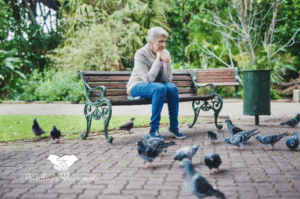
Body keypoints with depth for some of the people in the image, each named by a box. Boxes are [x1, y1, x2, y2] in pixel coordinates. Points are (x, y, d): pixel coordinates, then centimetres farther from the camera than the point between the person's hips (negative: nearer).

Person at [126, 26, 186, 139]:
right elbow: (148, 79, -25)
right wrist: (157, 61, -27)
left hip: (156, 87, 5)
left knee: (172, 88, -27)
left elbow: (168, 79, -6)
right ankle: (154, 129, -29)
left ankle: (174, 126, -16)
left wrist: (166, 63, -21)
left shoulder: (165, 54, 0)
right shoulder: (141, 54, -16)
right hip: (137, 87, -5)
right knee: (160, 88, -35)